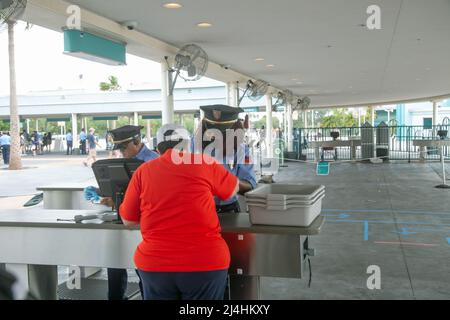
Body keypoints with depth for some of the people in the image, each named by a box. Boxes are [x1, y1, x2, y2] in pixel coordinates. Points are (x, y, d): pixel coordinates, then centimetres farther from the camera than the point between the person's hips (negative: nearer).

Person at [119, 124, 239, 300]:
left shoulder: (143, 171, 2)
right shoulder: (204, 164, -1)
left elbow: (128, 220, 9)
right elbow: (233, 189, 16)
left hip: (155, 263, 1)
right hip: (205, 262, -1)